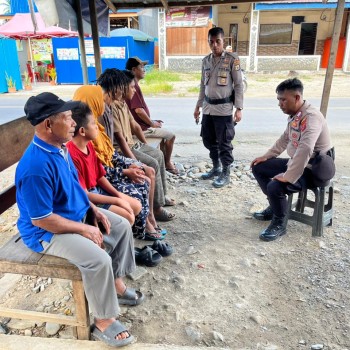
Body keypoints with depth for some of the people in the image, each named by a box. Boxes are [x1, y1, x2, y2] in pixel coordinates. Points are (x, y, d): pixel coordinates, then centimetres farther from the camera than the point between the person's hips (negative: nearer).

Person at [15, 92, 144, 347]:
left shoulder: (60, 147, -2)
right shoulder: (36, 167, -32)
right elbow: (41, 220, -27)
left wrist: (93, 210, 1)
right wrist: (84, 229, -19)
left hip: (78, 213, 9)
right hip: (47, 232, -9)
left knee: (122, 226, 7)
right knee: (99, 259, -27)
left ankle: (116, 284, 22)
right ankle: (104, 322, -2)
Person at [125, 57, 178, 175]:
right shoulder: (134, 86, -19)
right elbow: (138, 110, -26)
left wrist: (152, 121, 13)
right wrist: (152, 123, -12)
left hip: (137, 126, 10)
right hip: (141, 128, -10)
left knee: (164, 133, 26)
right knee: (171, 135, 1)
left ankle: (165, 161, 31)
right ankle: (167, 163, 18)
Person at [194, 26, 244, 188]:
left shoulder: (232, 59, -6)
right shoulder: (205, 60, 10)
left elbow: (239, 85, -6)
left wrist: (239, 108, -12)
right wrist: (198, 105, 16)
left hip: (224, 108, -6)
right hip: (208, 107, 6)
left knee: (224, 143, 0)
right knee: (208, 140, 12)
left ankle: (225, 173, 14)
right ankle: (216, 168, 30)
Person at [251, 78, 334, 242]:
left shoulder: (311, 117, -26)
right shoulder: (294, 115, 3)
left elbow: (305, 150, -40)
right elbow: (284, 139, 19)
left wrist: (288, 177, -36)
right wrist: (266, 156, 16)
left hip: (312, 170, -9)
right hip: (295, 163, 10)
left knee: (275, 186, -30)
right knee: (258, 167, 10)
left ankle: (279, 223, -2)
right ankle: (276, 206, 22)